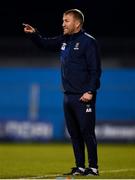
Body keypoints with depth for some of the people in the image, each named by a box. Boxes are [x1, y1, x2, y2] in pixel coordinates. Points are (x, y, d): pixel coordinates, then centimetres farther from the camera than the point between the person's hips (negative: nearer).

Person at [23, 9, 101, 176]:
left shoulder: (88, 42, -9)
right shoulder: (64, 40, 14)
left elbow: (95, 70, -13)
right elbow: (44, 43, 25)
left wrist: (90, 91, -20)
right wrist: (34, 34, 5)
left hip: (83, 97, -8)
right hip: (68, 96, 8)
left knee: (87, 132, -7)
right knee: (74, 134, 10)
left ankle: (93, 167, -2)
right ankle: (80, 167, 16)